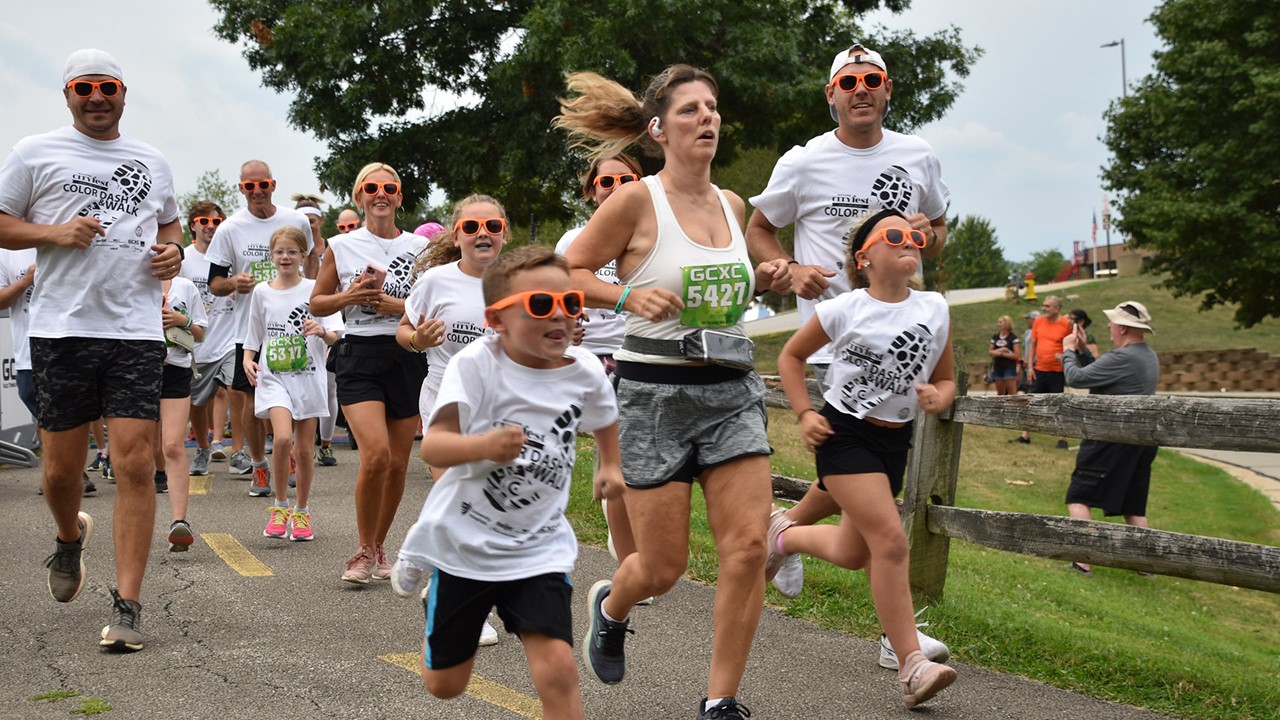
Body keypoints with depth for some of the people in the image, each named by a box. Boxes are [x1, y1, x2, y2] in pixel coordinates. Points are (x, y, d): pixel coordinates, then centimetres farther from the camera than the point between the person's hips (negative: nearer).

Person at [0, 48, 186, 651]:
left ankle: (127, 605, -3)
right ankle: (70, 537, 41)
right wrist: (54, 232, -10)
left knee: (134, 465, -8)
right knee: (61, 469, 6)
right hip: (62, 329, -1)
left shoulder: (152, 162, 16)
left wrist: (174, 250, 8)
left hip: (136, 330, 1)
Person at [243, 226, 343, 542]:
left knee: (304, 449, 4)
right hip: (273, 376, 0)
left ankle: (302, 512, 22)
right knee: (283, 438, -20)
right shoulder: (262, 292, 8)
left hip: (308, 376, 0)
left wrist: (322, 331, -27)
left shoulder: (315, 289, 1)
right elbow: (253, 337, 16)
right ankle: (280, 506, -2)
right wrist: (247, 360, -2)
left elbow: (335, 336, -6)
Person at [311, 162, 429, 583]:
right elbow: (317, 304, 10)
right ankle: (364, 551, -1)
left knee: (398, 464, 5)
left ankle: (378, 549, 24)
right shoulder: (341, 247, 4)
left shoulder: (419, 246, 5)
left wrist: (395, 304, -11)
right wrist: (349, 297, -9)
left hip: (408, 356, 2)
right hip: (360, 356, -2)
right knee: (376, 454, -19)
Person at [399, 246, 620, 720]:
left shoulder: (585, 372, -6)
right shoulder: (476, 364, -19)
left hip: (538, 548, 2)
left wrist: (610, 464, 24)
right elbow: (432, 447, -29)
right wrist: (484, 445, -46)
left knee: (557, 671, -18)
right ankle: (438, 607, 50)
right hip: (463, 541, -2)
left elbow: (604, 414, 19)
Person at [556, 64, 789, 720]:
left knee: (748, 546, -8)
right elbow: (568, 272, -3)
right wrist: (628, 297, -19)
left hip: (732, 389, 5)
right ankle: (610, 607, 39)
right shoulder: (637, 200, -8)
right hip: (656, 393, -5)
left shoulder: (730, 204, 10)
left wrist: (762, 280, 6)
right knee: (664, 567, 1)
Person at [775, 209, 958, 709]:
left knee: (852, 555, 14)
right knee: (891, 540, -19)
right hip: (844, 435, -5)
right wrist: (804, 414, -7)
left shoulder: (935, 311, -1)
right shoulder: (845, 310, -11)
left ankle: (785, 535, 45)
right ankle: (912, 666, -14)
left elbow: (946, 379, 10)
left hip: (895, 441, 6)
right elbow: (791, 355, 3)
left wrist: (938, 397, -13)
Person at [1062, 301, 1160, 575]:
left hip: (1112, 440, -9)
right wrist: (1082, 350, 12)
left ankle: (1082, 561, -11)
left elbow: (1077, 378, -16)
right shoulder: (1149, 356, 12)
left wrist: (1069, 351, 0)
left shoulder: (1122, 358, -20)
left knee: (1078, 498, -4)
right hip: (1142, 440, 9)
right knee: (1133, 506, 17)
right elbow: (1099, 373, 18)